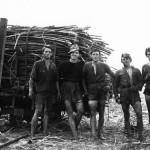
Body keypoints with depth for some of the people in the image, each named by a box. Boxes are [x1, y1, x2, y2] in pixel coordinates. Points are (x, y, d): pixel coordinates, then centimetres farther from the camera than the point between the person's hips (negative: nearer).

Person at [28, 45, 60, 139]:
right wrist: (31, 90, -8)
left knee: (47, 112, 7)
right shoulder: (38, 64, 4)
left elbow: (56, 81, 18)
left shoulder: (53, 66, 16)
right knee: (38, 112, -11)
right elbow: (32, 78, 0)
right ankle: (32, 134, -9)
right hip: (40, 91, -4)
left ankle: (45, 134, 11)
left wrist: (58, 92, 12)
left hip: (51, 92, 4)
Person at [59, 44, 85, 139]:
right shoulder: (64, 64, 4)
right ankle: (75, 134, -1)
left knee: (81, 111, -8)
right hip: (66, 87, -1)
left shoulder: (82, 64, 4)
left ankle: (75, 127, 20)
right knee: (70, 112, -3)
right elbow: (58, 76, 13)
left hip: (77, 88, 1)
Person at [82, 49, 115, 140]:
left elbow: (113, 76, 10)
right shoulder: (87, 65, 3)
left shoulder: (104, 65, 3)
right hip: (92, 90, -1)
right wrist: (86, 90, 3)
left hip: (102, 90, 1)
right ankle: (93, 133, -10)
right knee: (93, 113, -8)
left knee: (102, 113, 5)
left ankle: (100, 133, 12)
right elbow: (84, 79, 9)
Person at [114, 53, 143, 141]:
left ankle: (140, 134, -7)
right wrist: (116, 96, 2)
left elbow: (141, 82, 9)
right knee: (126, 116, 5)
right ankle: (129, 135, 14)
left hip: (135, 95, 0)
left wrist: (136, 88, -9)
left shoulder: (136, 71, 10)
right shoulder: (119, 72, 9)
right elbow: (115, 86, 10)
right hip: (124, 95, 0)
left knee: (139, 113, -15)